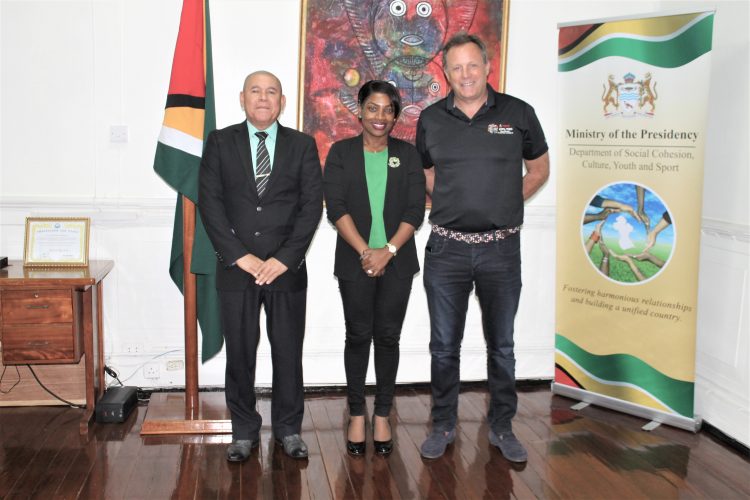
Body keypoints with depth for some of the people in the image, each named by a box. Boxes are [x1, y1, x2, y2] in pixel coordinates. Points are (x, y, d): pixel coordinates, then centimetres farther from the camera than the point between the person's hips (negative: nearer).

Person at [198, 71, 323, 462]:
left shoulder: (302, 145, 6)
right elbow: (210, 202, -1)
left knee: (288, 352, 6)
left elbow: (312, 205, -1)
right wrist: (239, 256, -10)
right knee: (240, 352, 7)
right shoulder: (220, 142, 6)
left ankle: (288, 428, 22)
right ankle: (244, 430, 21)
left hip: (287, 269, 0)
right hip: (236, 268, 0)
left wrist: (284, 258, -10)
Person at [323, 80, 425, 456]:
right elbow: (336, 207, -5)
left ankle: (382, 416, 17)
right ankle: (356, 415, 18)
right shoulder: (341, 152, 3)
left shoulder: (407, 155, 6)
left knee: (388, 338, 6)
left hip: (397, 262, 1)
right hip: (355, 262, -1)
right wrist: (365, 251, -14)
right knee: (358, 337, 6)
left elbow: (415, 211, 0)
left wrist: (388, 250, -12)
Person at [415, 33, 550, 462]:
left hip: (501, 249, -1)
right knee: (444, 345, 10)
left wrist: (508, 202, 2)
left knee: (501, 345, 11)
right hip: (447, 248, 1)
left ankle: (502, 427, 26)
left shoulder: (518, 113, -2)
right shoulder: (431, 120, 2)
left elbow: (539, 168, 11)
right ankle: (444, 426, 25)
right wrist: (451, 202, 5)